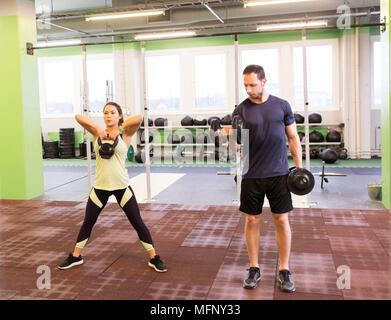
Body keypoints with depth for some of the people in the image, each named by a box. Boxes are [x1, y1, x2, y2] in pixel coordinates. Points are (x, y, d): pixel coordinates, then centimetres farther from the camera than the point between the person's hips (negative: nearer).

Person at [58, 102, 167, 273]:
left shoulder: (125, 134, -2)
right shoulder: (97, 133, 4)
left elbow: (139, 118, -18)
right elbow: (78, 117, -6)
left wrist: (118, 129, -15)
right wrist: (98, 128, -15)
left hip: (121, 186, -2)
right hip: (100, 186, 3)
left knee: (137, 223, 3)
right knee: (88, 222, 15)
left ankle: (154, 258, 15)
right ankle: (75, 256, 34)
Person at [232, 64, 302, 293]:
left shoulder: (282, 106, 3)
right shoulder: (241, 110, 0)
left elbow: (293, 137, 8)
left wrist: (299, 167, 3)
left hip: (279, 173, 0)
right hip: (252, 175, 0)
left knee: (282, 220, 5)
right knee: (252, 221, 7)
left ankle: (284, 270, 19)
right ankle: (254, 269, 23)